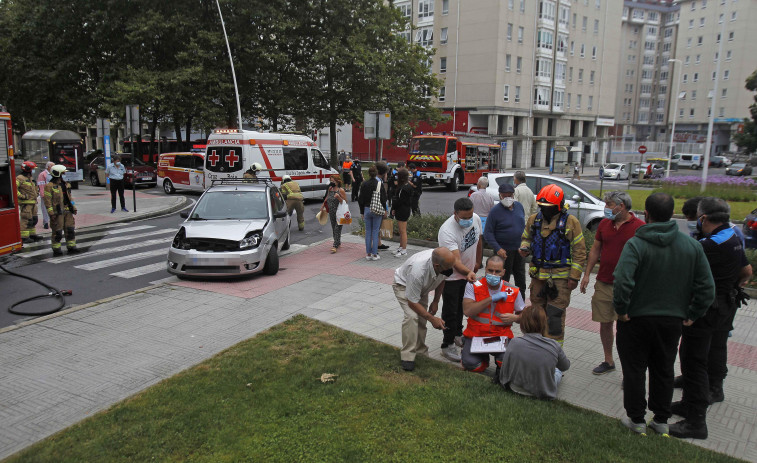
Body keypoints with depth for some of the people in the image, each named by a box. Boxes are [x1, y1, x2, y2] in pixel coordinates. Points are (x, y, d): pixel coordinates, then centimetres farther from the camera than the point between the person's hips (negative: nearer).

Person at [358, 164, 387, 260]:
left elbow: (360, 199, 5)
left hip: (367, 209, 2)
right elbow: (383, 198, -8)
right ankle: (375, 254, 4)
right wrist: (384, 210, 4)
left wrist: (362, 212, 13)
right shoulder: (379, 183, -9)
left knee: (368, 232, 9)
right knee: (375, 232, 2)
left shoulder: (364, 184, 1)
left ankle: (368, 254, 12)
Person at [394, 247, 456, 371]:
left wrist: (435, 302, 1)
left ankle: (420, 351, 17)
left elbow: (441, 280, 0)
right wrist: (432, 318, -28)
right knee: (412, 316, -24)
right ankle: (407, 356, -14)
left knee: (422, 318, 0)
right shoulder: (417, 270, -46)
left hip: (422, 287, 6)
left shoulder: (444, 262, -28)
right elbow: (412, 302, -32)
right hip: (403, 285, -6)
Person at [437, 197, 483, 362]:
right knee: (450, 311, 1)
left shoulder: (476, 219, -12)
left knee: (461, 307, 22)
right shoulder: (447, 231, -34)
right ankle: (448, 345, 13)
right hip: (451, 276, -7)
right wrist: (468, 272, -58)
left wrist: (478, 262, 15)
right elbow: (455, 261, -41)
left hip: (468, 272, 7)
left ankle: (458, 335, 41)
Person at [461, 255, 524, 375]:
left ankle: (500, 370, 12)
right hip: (475, 335, 0)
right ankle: (484, 359, 16)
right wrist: (492, 299, -18)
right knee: (470, 364, -23)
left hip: (501, 336, 0)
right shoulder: (473, 286, -3)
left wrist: (514, 318, -10)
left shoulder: (513, 292, 1)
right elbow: (467, 311, -17)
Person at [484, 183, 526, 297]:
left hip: (519, 249, 6)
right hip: (504, 251, -6)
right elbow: (488, 233, -13)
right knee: (503, 280, 2)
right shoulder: (495, 211, -12)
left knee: (521, 279, 16)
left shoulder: (519, 206, 5)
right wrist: (497, 248, -22)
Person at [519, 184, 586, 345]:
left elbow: (579, 252, -5)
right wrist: (525, 247, -3)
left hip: (560, 276, -5)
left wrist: (574, 277, -9)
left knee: (555, 314, -5)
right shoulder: (534, 219, 6)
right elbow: (527, 238, 22)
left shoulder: (570, 222, -7)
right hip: (538, 274, 5)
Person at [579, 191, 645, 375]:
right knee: (605, 323, 12)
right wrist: (587, 274, 10)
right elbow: (595, 250, 15)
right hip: (603, 283, 5)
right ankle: (608, 361, 28)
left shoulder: (639, 226, -7)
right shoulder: (604, 224, 9)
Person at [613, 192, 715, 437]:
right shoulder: (691, 245, -3)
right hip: (672, 320, 4)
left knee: (634, 371, 10)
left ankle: (636, 419, 20)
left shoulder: (635, 244, -18)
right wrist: (692, 314, 6)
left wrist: (621, 310, -17)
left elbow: (622, 282, -31)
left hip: (636, 318, -4)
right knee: (664, 371, 18)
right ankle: (661, 420, 29)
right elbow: (707, 287, -2)